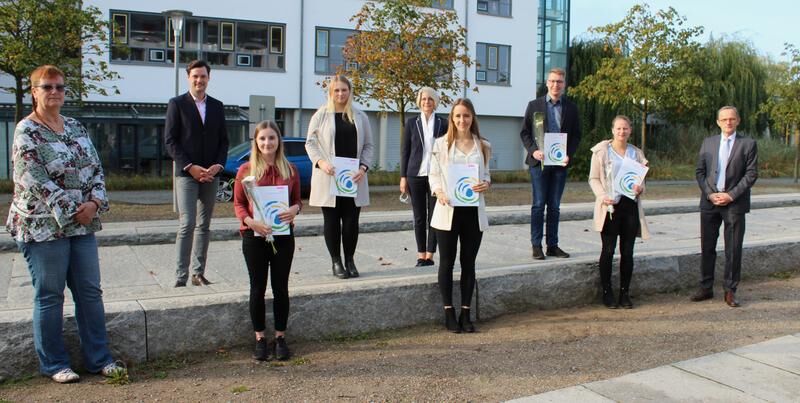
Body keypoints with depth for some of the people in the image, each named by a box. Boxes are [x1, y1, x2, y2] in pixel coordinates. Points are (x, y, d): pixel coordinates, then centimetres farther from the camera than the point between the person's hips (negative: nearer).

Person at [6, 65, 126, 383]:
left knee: (90, 291, 8)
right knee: (49, 296, 4)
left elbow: (96, 168, 9)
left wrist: (95, 202, -7)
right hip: (44, 227, -6)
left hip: (82, 225, 6)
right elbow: (37, 182, -16)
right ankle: (53, 364, 17)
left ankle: (99, 358, 18)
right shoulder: (26, 132, -8)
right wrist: (71, 211, -16)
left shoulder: (75, 127, 11)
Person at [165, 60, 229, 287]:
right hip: (186, 173, -4)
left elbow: (223, 140, 13)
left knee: (204, 225, 7)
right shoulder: (177, 104, 1)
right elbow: (170, 140, -4)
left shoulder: (217, 106, 13)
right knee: (187, 224, -11)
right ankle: (181, 276, -6)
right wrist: (190, 166, -13)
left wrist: (218, 165, -4)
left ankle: (198, 273, 13)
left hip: (210, 174, 4)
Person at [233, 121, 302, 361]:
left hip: (283, 235, 1)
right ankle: (260, 339, 19)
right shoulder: (246, 170, -2)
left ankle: (280, 337, 20)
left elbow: (297, 199, 9)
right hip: (254, 235, -1)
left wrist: (294, 210, -14)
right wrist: (250, 221, -19)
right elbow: (238, 204, -1)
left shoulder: (290, 169, 4)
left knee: (280, 288, 8)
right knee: (258, 288, 7)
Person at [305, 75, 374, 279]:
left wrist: (363, 167, -6)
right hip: (328, 177, -1)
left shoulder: (360, 116, 9)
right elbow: (310, 142, 3)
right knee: (331, 219, 4)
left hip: (353, 178, 2)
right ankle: (336, 261, 14)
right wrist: (320, 162, -13)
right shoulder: (321, 115, 3)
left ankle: (350, 260, 16)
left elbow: (368, 145, 9)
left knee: (351, 220, 3)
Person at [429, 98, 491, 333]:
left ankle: (466, 314, 18)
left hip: (474, 210, 2)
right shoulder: (441, 144, 0)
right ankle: (449, 314, 15)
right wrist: (439, 192, -19)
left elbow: (486, 175, 11)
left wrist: (486, 184, -12)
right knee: (447, 262, 5)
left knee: (469, 263, 8)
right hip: (448, 210, -2)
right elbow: (433, 175, 0)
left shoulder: (483, 146, 7)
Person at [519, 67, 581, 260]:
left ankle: (553, 245, 14)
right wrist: (533, 150, -11)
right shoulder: (534, 105, 4)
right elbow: (524, 132, 4)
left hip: (560, 163, 2)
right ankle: (536, 245, 6)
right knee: (539, 205, 0)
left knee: (554, 206, 8)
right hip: (539, 161, -2)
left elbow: (576, 135, 10)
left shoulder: (571, 108, 9)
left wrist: (569, 154, -6)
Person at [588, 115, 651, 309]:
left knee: (628, 251, 4)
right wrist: (602, 196, -15)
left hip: (630, 205, 3)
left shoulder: (636, 153, 13)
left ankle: (625, 293, 14)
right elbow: (593, 178, 1)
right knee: (608, 250, -3)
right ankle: (607, 293, 7)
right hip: (610, 205, -3)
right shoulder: (601, 151, 2)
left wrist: (640, 188, -6)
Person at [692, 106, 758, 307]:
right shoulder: (708, 143, 10)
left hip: (734, 203, -2)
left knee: (733, 249, 2)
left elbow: (751, 174, -4)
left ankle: (730, 291, 12)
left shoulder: (748, 144, 1)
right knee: (707, 247, 7)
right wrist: (709, 193, -6)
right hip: (710, 202, 3)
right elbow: (699, 171, 8)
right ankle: (706, 288, 17)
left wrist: (731, 195, -13)